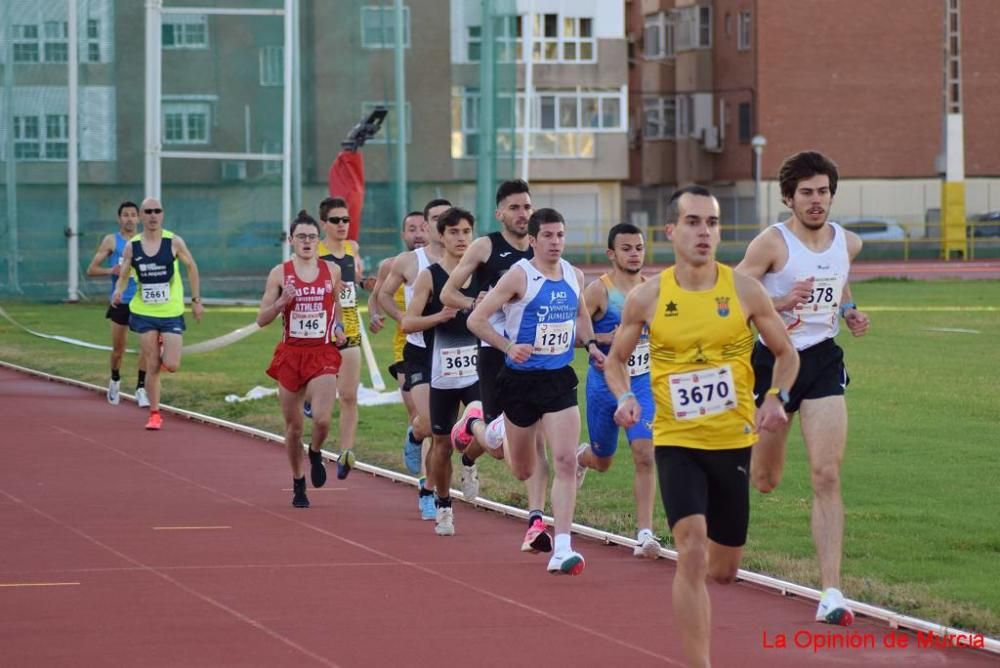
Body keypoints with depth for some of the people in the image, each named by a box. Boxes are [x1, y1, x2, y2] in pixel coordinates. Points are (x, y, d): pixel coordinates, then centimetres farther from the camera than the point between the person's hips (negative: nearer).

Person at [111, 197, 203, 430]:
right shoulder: (132, 246, -2)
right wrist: (118, 292, -18)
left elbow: (191, 267, 6)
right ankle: (154, 414, 13)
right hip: (144, 313, 1)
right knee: (152, 367, 1)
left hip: (172, 313, -1)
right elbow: (123, 277, 4)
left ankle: (165, 349, 27)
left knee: (171, 365, -9)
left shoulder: (174, 242, -7)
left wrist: (196, 300, 5)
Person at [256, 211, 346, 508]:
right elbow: (262, 319, -1)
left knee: (322, 419, -19)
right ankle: (298, 484, 26)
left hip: (323, 354, 0)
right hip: (290, 354, 0)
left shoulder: (332, 270, 4)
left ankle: (315, 454, 15)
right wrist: (282, 301, -17)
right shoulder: (280, 274, -1)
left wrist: (338, 327, 7)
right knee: (293, 426, 7)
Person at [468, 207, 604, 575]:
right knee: (523, 470, 12)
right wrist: (509, 347, -23)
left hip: (560, 379, 3)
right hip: (521, 379, -3)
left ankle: (562, 549, -14)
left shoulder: (574, 276, 5)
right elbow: (476, 320, -12)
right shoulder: (520, 276, -12)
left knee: (566, 461, -12)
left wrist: (590, 344, 9)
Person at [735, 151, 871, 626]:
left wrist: (850, 312, 7)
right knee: (763, 480, 9)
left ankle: (831, 594, -11)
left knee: (827, 477, -9)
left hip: (823, 360, 3)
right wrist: (781, 302, -27)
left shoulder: (849, 243, 4)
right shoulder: (772, 243, -12)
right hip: (773, 360, -3)